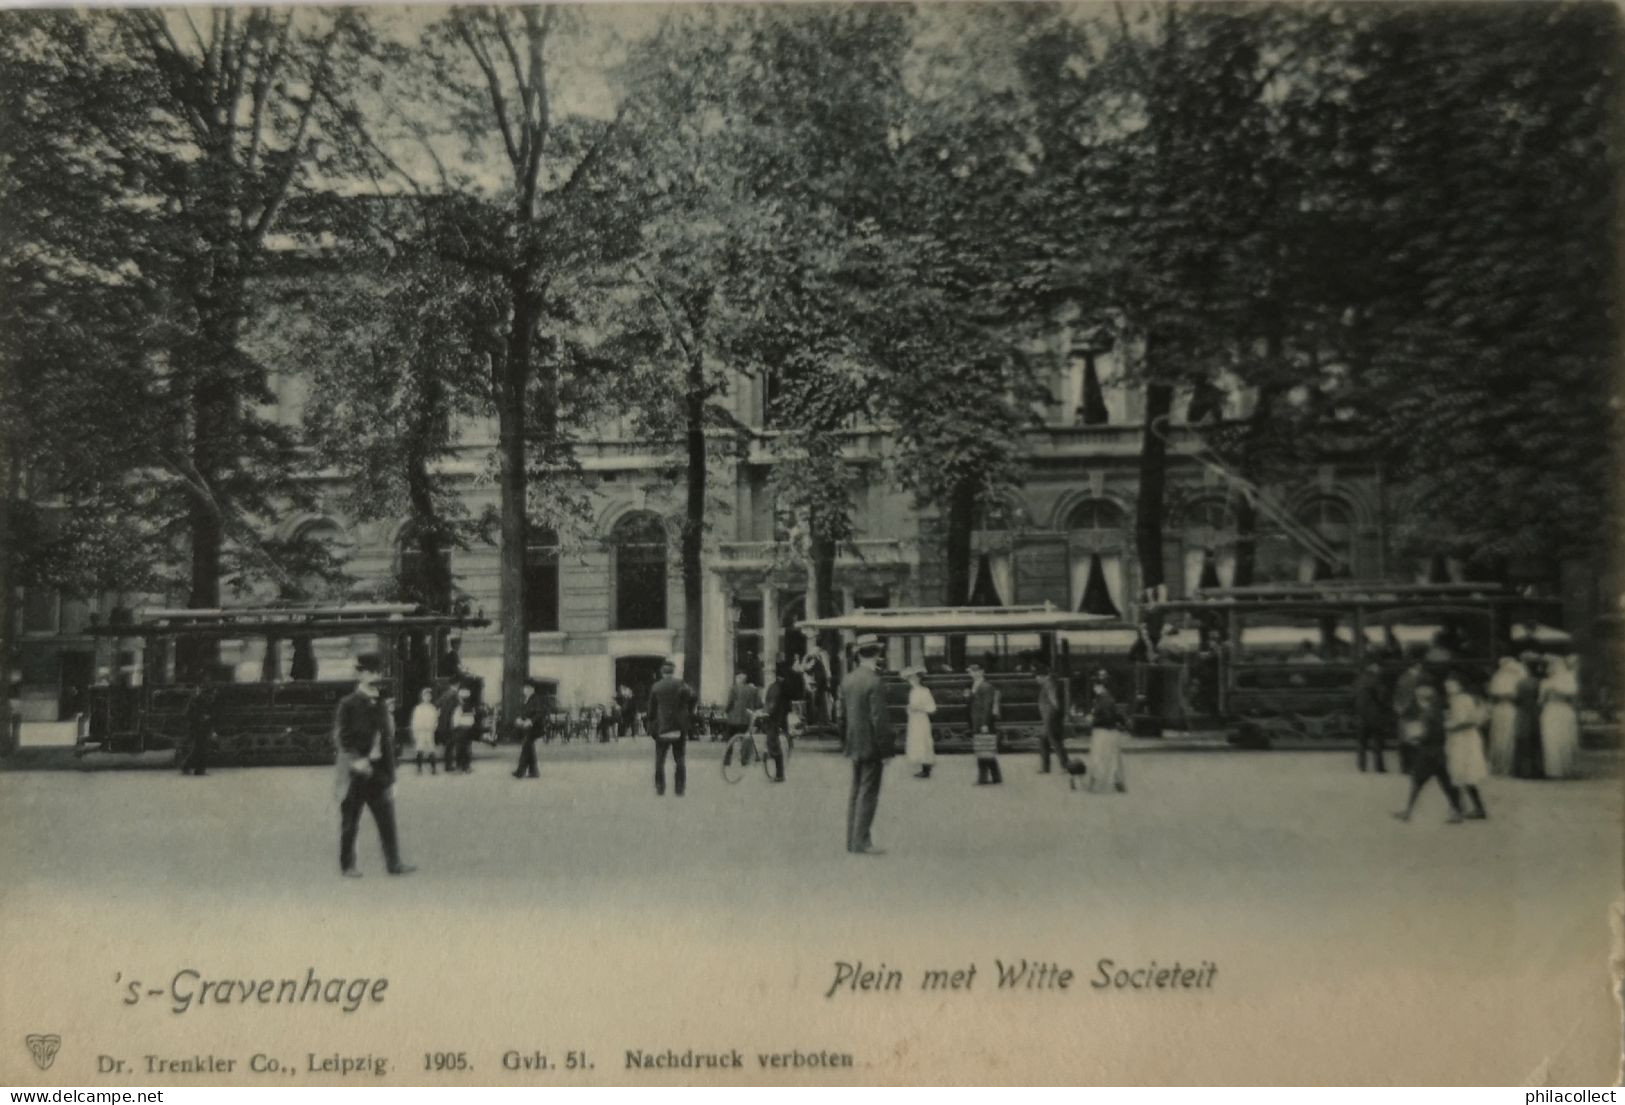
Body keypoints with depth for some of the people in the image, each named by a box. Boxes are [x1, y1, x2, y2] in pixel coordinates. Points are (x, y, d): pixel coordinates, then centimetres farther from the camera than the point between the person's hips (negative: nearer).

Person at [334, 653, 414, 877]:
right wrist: (355, 760, -22)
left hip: (379, 774, 5)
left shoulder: (382, 705, 11)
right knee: (350, 822, 5)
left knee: (387, 820, 3)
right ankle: (347, 866, 16)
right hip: (355, 773, -5)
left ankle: (394, 863, 7)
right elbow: (340, 738, -9)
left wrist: (391, 777, 13)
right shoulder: (348, 705, -6)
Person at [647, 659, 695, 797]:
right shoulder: (681, 685, -3)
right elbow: (691, 696, -20)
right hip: (679, 728, -1)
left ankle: (660, 787, 7)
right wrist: (689, 715, -8)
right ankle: (680, 789, 4)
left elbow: (651, 709, 3)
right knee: (680, 760, 6)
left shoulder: (655, 687, 2)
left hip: (661, 728, 1)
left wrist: (652, 727, 8)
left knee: (660, 760, 11)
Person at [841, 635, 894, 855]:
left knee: (856, 793, 14)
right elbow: (879, 719, -19)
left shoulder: (847, 681, 5)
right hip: (872, 746, -7)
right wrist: (887, 749, -15)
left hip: (854, 746, 7)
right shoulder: (874, 683, -18)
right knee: (868, 795, -2)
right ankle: (861, 842, 0)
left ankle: (852, 840, 18)